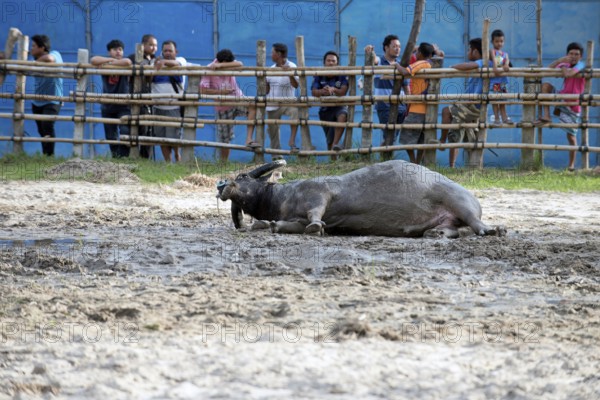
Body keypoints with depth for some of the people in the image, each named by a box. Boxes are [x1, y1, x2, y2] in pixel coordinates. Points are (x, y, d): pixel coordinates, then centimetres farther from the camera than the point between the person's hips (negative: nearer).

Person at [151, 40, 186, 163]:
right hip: (158, 106, 3)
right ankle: (167, 162, 16)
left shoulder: (181, 60, 3)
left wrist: (164, 62, -41)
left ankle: (177, 155, 19)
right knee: (161, 137, 5)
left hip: (174, 107, -3)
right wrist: (155, 66, -18)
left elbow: (177, 64, -22)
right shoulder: (156, 62, 10)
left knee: (173, 137, -7)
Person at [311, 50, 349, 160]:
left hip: (339, 106, -2)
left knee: (343, 115, -39)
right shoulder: (319, 77, 0)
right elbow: (314, 92, -13)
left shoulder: (342, 76, -5)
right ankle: (333, 160, 15)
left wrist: (333, 89, -41)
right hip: (325, 109, 2)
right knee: (329, 139, 1)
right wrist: (323, 91, -37)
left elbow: (343, 91, -19)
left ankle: (336, 143, -37)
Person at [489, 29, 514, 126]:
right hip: (494, 79, -5)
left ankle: (504, 117, 14)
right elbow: (494, 59, -18)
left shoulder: (505, 54, 15)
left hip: (503, 79, 5)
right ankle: (497, 118, -3)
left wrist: (506, 65, -29)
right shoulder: (492, 51, 1)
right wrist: (495, 68, -37)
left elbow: (507, 60, -5)